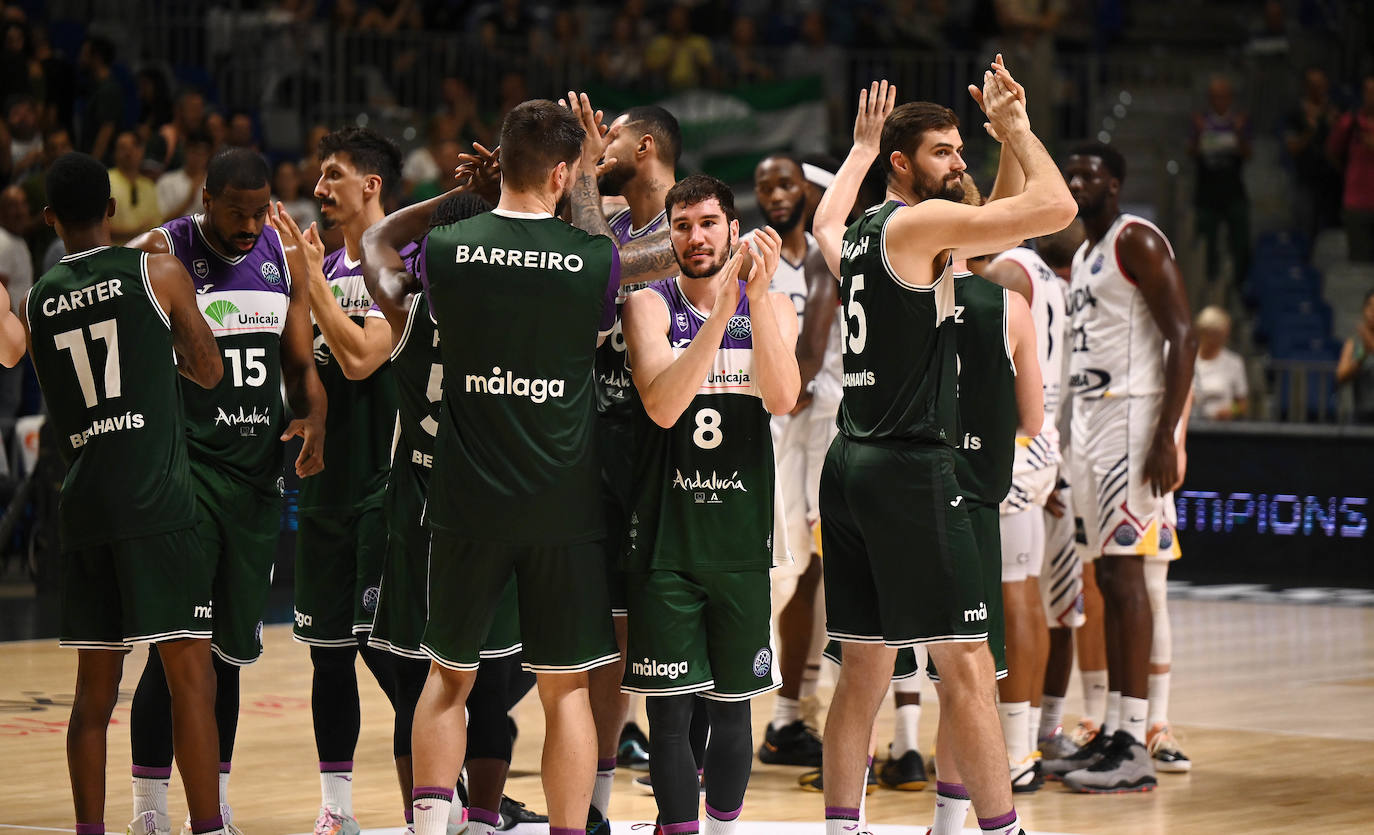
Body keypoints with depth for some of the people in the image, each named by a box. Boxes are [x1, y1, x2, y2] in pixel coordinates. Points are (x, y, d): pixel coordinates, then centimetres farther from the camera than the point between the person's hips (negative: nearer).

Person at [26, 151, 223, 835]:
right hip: (157, 502, -4)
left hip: (81, 508, 5)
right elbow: (210, 372, 10)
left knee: (95, 686, 10)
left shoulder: (35, 302, 11)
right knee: (190, 671, -4)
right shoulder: (156, 273, 0)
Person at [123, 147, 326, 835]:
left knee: (228, 649, 11)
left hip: (257, 469, 5)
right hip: (183, 466, -5)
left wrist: (313, 419, -5)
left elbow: (299, 366, 14)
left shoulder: (284, 257, 7)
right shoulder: (159, 254, -9)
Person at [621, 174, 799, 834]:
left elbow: (782, 398, -14)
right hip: (666, 532, -2)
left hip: (740, 532, 2)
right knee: (669, 705, -4)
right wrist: (720, 310, -26)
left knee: (732, 701, 9)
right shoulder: (650, 305, -1)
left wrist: (757, 295, -23)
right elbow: (663, 406, -18)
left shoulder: (773, 305, 5)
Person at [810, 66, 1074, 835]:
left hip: (852, 464, 9)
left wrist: (862, 148, 37)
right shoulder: (918, 223, -10)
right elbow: (1056, 207, -14)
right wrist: (1016, 126, -1)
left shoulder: (857, 235, 14)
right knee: (968, 668, -9)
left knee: (866, 667, 12)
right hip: (911, 469, -9)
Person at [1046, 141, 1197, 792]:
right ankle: (1113, 735, 11)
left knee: (1126, 574, -12)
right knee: (1108, 576, 9)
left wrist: (1165, 436, -24)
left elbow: (1183, 335, -16)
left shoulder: (1136, 240, -9)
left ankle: (1134, 751, -14)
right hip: (1089, 421, 10)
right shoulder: (1084, 256, 20)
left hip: (1133, 418, -10)